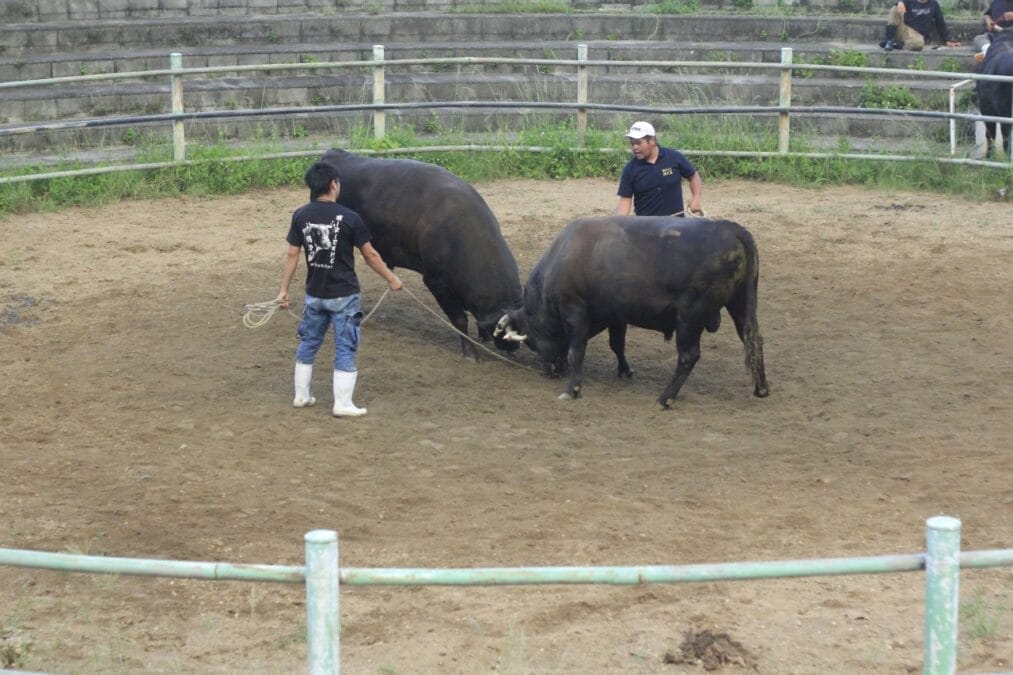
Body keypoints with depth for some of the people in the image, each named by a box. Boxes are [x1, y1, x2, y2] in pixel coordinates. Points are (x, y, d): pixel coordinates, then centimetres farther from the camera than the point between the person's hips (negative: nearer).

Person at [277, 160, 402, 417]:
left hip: (314, 294, 4)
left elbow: (292, 255, -1)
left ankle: (301, 396, 28)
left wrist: (283, 289, 7)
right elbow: (370, 255, -6)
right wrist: (391, 278, 8)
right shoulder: (349, 218, -14)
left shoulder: (300, 216, -4)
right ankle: (342, 404, 4)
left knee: (308, 343, 19)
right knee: (345, 348, 4)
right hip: (343, 295, -4)